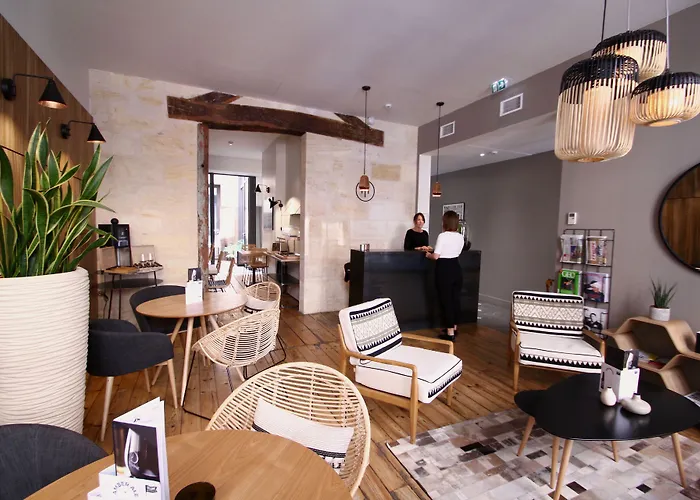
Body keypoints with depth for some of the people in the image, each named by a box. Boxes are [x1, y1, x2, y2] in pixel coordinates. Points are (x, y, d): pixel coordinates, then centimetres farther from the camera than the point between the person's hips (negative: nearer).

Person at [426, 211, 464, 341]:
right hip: (456, 268, 7)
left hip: (444, 269, -7)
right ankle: (454, 327, 28)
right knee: (455, 299, 15)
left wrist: (428, 254, 6)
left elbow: (436, 256, -15)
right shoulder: (460, 237, 5)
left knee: (446, 301, 0)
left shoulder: (443, 236, -15)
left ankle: (450, 333, 5)